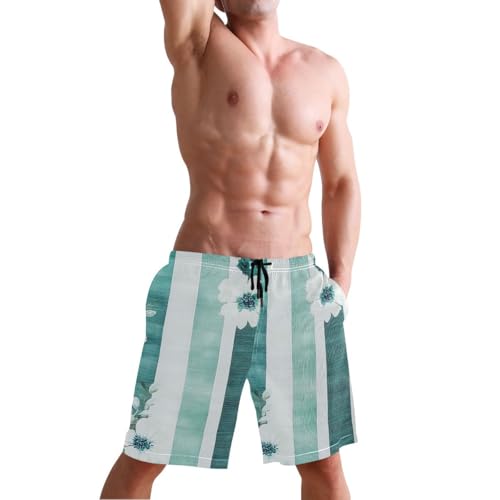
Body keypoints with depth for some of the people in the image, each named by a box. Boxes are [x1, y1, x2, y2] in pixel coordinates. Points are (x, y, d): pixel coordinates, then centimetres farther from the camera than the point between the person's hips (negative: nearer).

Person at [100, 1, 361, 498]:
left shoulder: (325, 72, 11)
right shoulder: (199, 44, 3)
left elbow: (341, 183, 13)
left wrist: (341, 281, 5)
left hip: (299, 285, 3)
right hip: (203, 281, -3)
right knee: (143, 457, 4)